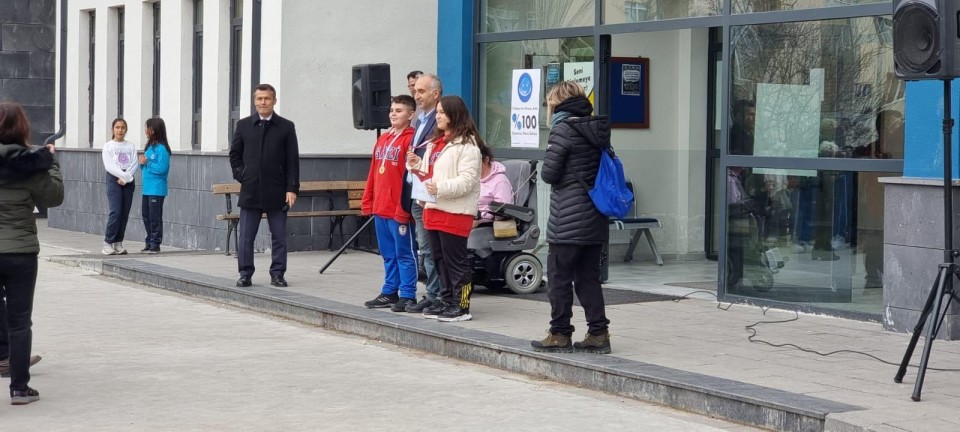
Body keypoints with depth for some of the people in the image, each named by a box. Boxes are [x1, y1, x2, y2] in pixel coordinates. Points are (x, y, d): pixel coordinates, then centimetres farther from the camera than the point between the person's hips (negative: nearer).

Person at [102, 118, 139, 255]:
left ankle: (118, 243, 7)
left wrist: (125, 177, -11)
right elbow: (109, 165, -6)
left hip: (128, 181, 3)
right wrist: (124, 175, -15)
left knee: (125, 213, 1)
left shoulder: (131, 146, 13)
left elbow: (135, 164, 3)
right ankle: (108, 243, -10)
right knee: (116, 211, -14)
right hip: (114, 178, -3)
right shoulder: (108, 146, 4)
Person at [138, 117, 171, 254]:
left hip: (157, 190, -9)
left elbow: (162, 168, -21)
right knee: (146, 215, 14)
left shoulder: (162, 149, -14)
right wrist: (142, 164, -1)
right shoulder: (149, 147, 13)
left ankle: (155, 244, 3)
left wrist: (147, 162, -16)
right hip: (147, 189, 9)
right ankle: (149, 243, 23)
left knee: (155, 217, -4)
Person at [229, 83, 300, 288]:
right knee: (246, 237, 2)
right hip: (250, 191, 1)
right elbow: (234, 154, 15)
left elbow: (293, 161, 0)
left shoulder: (286, 127, 2)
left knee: (279, 237, 3)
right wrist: (240, 175, 2)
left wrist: (292, 188, -6)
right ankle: (245, 274, 9)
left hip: (277, 192, -1)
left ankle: (277, 274, 11)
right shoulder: (243, 125, 7)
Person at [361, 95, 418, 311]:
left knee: (404, 254, -1)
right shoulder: (383, 139, 15)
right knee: (388, 255, 14)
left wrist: (403, 210, -18)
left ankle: (407, 296, 4)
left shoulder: (410, 139, -9)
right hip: (380, 208, 8)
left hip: (398, 210, -8)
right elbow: (373, 173, 17)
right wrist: (367, 202, 13)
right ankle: (389, 293, 21)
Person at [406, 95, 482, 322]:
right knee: (440, 259, 13)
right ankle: (447, 301, 21)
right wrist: (418, 166, 6)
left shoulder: (467, 145, -9)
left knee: (456, 260, -5)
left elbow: (467, 180, -18)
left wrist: (440, 188, -28)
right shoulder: (435, 143, 21)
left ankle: (461, 306, -1)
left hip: (455, 212, -9)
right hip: (434, 209, 9)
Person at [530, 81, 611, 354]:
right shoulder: (598, 130, 10)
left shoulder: (563, 129, -12)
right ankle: (598, 334, 10)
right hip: (595, 219, 7)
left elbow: (549, 173, -13)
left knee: (559, 278, 3)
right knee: (588, 278, 12)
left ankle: (560, 334, 8)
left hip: (567, 221, -7)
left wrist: (547, 171, 7)